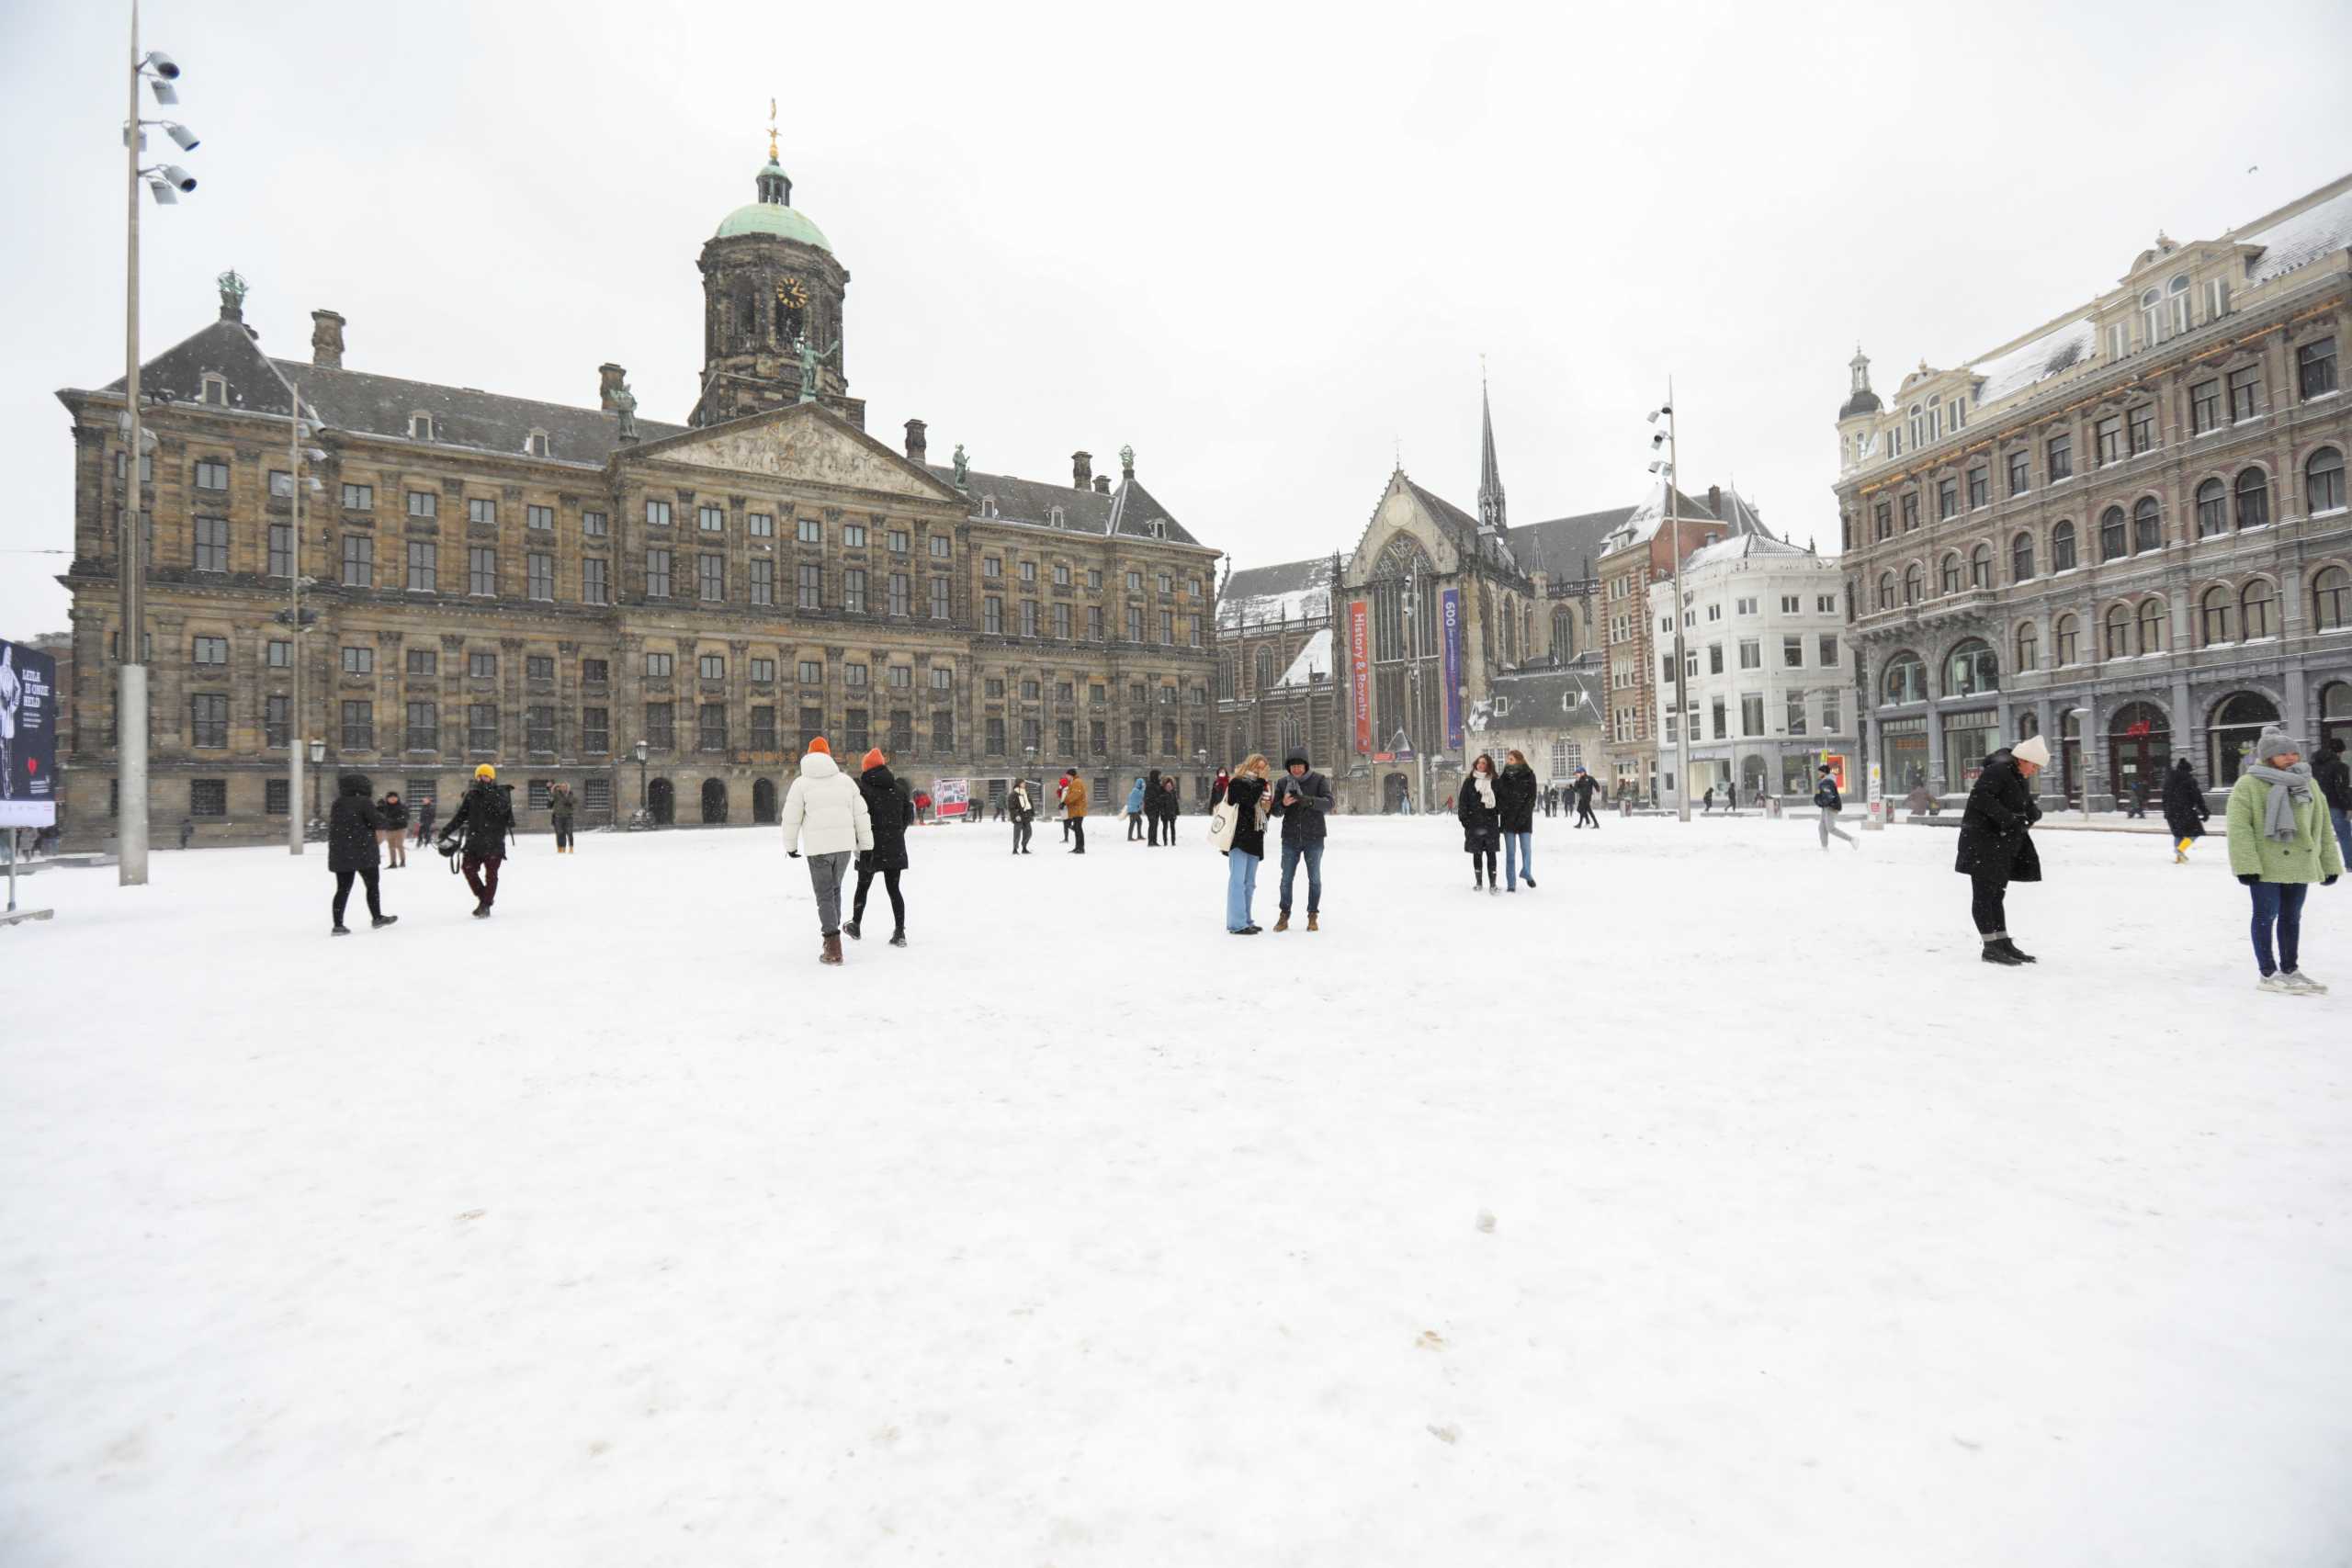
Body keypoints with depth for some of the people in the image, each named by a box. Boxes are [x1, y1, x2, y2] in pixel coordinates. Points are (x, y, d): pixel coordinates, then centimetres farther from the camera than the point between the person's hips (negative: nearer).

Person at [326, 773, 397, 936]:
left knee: (343, 889, 6)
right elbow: (377, 823, -13)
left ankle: (338, 925, 0)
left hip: (340, 853, 6)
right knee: (372, 885, 9)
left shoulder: (337, 804, 10)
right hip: (362, 851, -6)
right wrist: (380, 830, 8)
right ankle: (376, 918, 16)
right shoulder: (363, 801, -10)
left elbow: (332, 826, 19)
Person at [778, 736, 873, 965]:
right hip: (844, 844, 3)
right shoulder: (846, 780, 10)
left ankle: (833, 949, -7)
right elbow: (861, 815, 9)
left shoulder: (801, 783, 2)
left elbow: (791, 818, 3)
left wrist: (790, 845, 18)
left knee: (824, 895, 2)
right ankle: (831, 935, 27)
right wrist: (865, 844, 15)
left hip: (817, 847, -3)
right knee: (835, 888, 22)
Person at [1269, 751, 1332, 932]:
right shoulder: (1282, 782, 1)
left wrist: (1308, 800, -35)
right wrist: (1283, 804, -23)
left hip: (1314, 838, -1)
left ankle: (1313, 916, 19)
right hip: (1290, 838, 2)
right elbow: (1276, 811, 1)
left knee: (1314, 878, 7)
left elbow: (1328, 803, -17)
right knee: (1287, 878, 6)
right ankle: (1284, 915, 18)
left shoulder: (1319, 780, -5)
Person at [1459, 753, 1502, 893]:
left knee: (1491, 853, -3)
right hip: (1474, 824, 1)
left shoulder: (1494, 782, 5)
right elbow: (1463, 802, 3)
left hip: (1491, 823, -1)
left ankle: (1493, 884, -4)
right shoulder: (1469, 782, 5)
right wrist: (1464, 818, -5)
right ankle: (1479, 882, 19)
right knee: (1477, 854, 8)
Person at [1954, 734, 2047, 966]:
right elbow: (1980, 797, -25)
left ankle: (2003, 943, 20)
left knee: (1997, 893, 14)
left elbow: (2025, 804, 20)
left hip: (2004, 844, 10)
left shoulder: (2021, 777, 14)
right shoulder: (1998, 770, -15)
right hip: (1983, 840, -10)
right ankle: (1991, 947, -2)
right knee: (1985, 893, -5)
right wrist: (2008, 818, -29)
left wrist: (2033, 813, -3)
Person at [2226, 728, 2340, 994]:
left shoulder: (2309, 784, 11)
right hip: (2266, 865, -6)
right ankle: (2269, 973, 9)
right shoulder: (2249, 784, -9)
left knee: (2292, 917, 14)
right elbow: (2239, 827, -15)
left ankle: (2290, 969, 25)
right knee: (2266, 916, 1)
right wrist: (2246, 865, -20)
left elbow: (2323, 828, 16)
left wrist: (2330, 864, 13)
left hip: (2299, 864, 6)